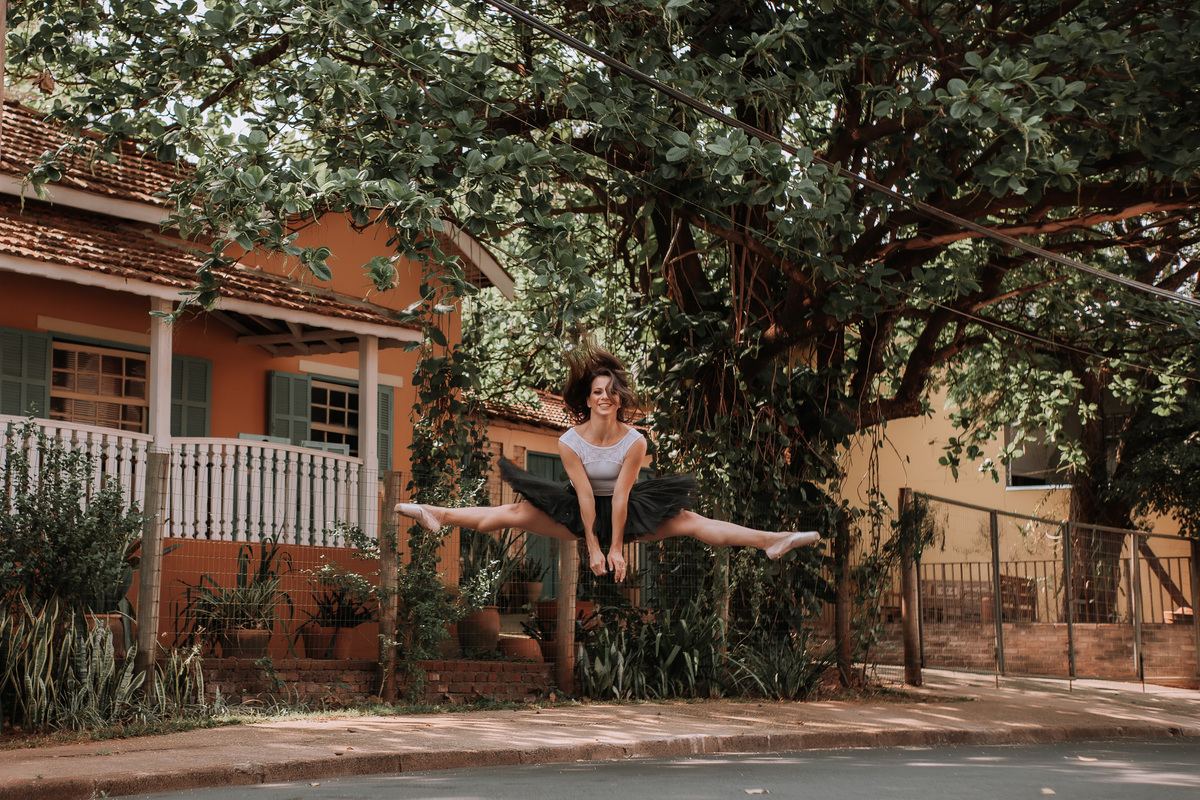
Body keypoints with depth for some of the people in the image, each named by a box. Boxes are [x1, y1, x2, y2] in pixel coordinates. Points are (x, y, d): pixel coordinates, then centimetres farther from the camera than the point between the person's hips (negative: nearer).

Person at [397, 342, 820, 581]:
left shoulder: (635, 441, -17)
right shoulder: (570, 441, -16)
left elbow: (621, 495, -19)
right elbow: (585, 496, -19)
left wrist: (616, 547, -18)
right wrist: (593, 548, -19)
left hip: (626, 513, 0)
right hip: (578, 515, 0)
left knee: (688, 521, -15)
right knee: (516, 513, -17)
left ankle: (773, 541, -21)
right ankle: (434, 515, -19)